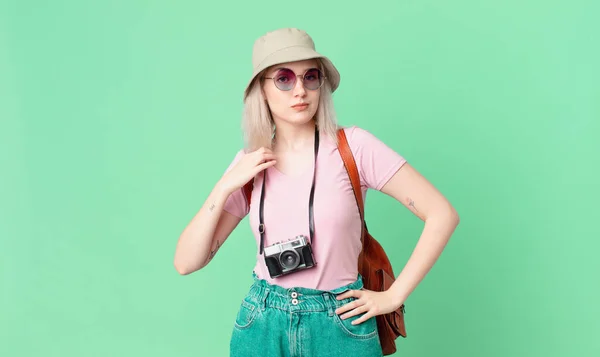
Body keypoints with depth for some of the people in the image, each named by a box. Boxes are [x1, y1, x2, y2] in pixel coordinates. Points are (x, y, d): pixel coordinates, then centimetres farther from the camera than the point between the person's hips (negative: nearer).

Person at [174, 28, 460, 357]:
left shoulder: (353, 145, -11)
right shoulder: (249, 163, -1)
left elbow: (442, 215, -12)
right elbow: (186, 262, -2)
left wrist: (393, 296, -10)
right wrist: (226, 185, -13)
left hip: (341, 325, -2)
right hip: (262, 325, 3)